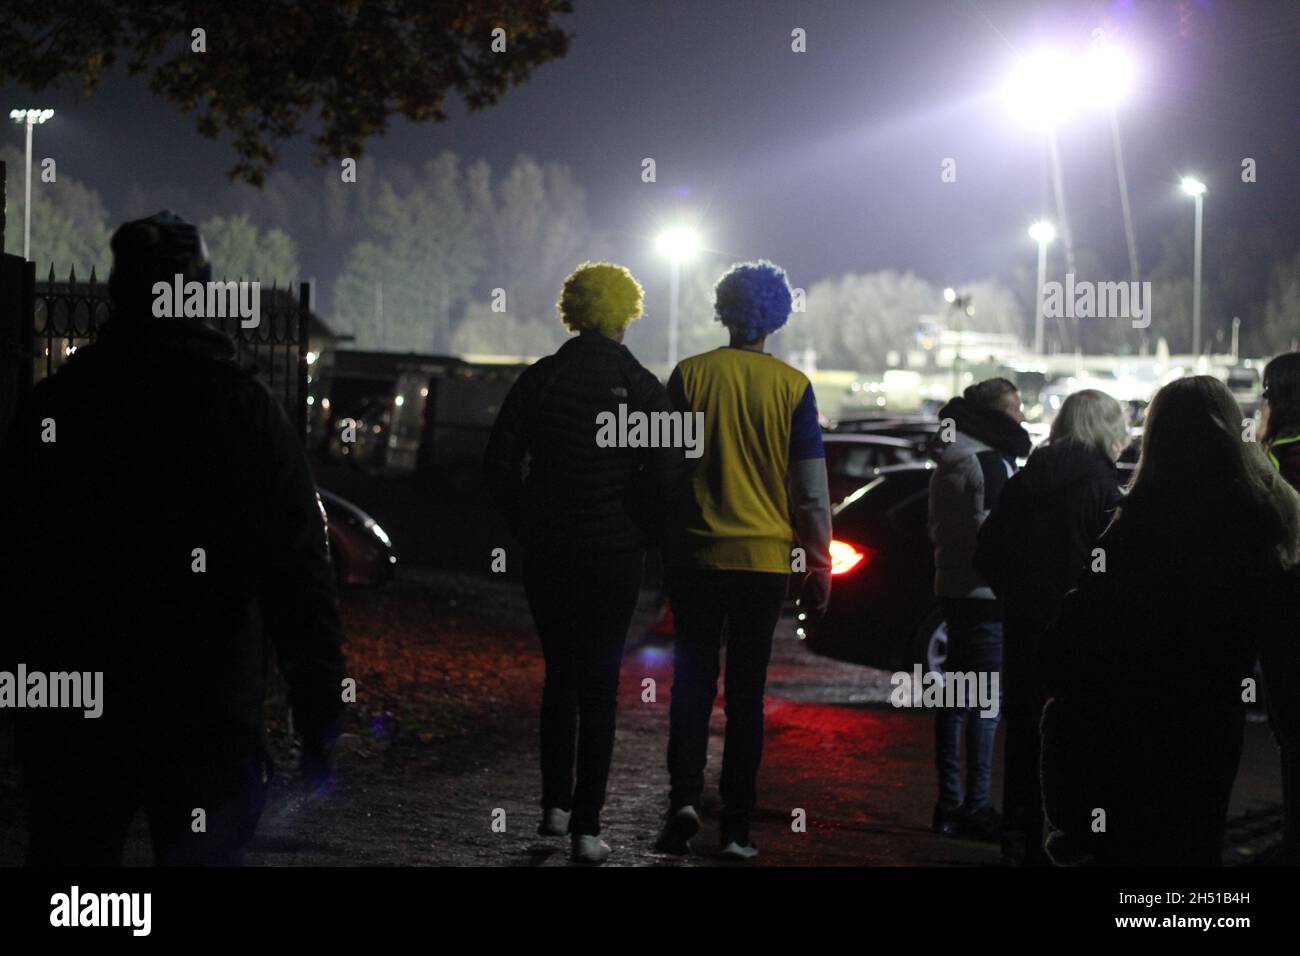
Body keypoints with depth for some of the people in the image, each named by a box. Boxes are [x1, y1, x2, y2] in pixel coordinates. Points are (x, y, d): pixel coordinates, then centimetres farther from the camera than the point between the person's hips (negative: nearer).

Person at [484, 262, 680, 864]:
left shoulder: (539, 380, -1)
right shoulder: (641, 387, -8)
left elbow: (499, 466, 1)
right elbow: (664, 477, -11)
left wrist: (527, 528, 12)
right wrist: (646, 535, 5)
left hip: (547, 554, 2)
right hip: (613, 555, -2)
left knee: (559, 677, 18)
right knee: (599, 685, 2)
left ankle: (555, 803, 21)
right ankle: (586, 827, 1)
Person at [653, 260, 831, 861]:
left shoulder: (689, 376, -2)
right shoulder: (793, 387, -3)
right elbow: (812, 490, -2)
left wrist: (659, 549, 10)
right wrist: (819, 569, 5)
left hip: (697, 556, 0)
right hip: (766, 558, 0)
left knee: (693, 678, 7)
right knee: (746, 690, 6)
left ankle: (684, 798, -12)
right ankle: (736, 829, 7)